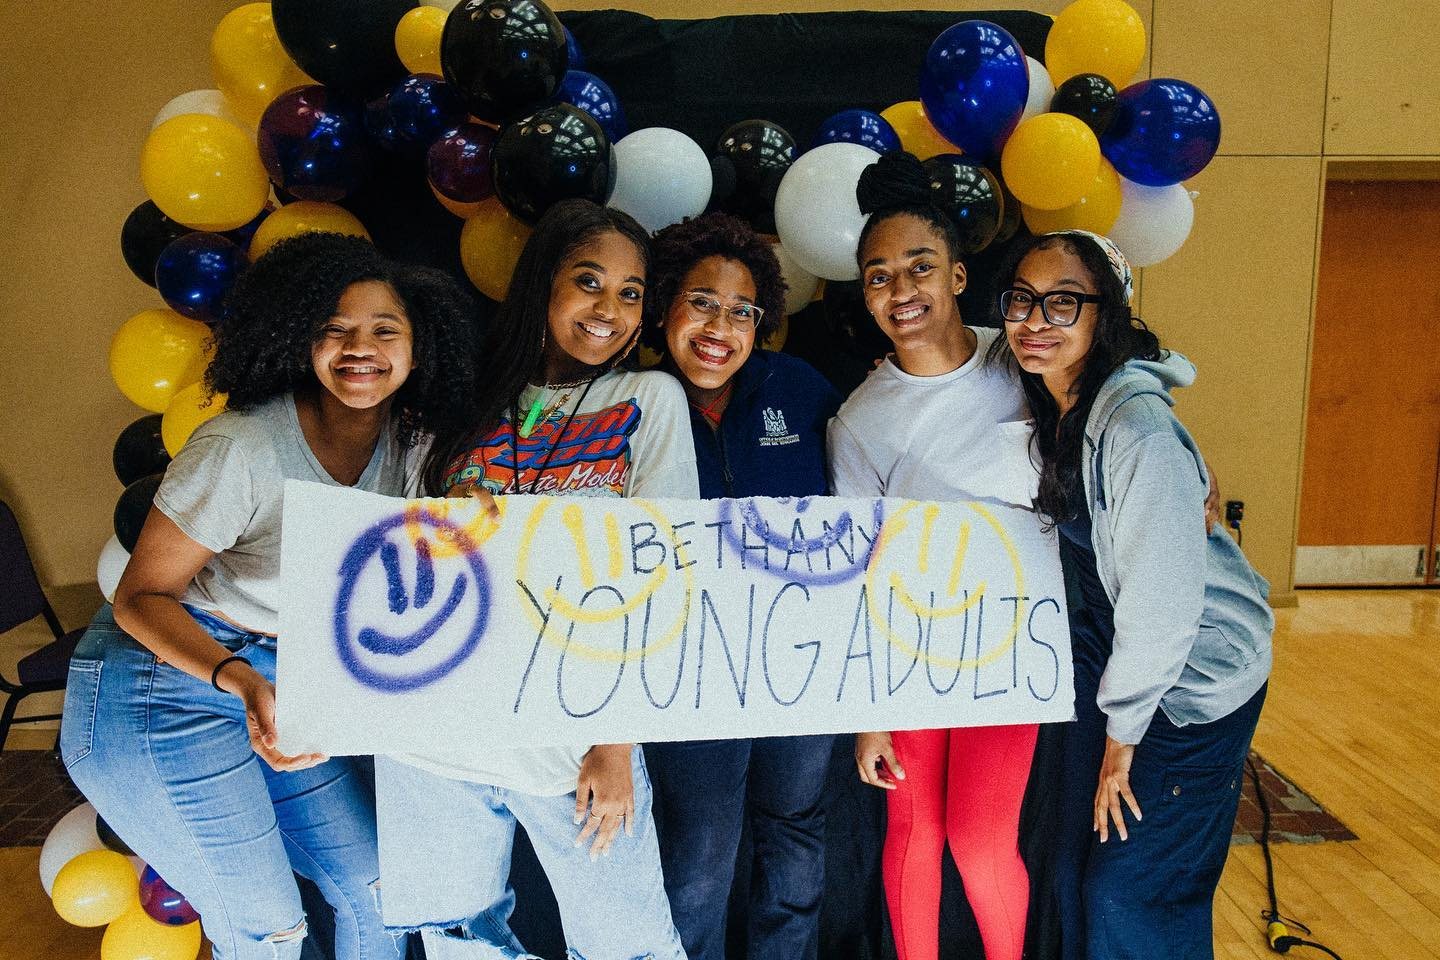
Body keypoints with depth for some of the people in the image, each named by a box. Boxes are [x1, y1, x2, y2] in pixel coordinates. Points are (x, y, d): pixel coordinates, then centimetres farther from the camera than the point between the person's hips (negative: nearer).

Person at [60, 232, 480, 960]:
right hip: (160, 684, -5)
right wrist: (239, 679, -33)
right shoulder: (240, 448, -24)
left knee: (376, 883, 7)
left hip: (277, 681, 6)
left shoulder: (411, 447, -6)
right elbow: (140, 598, -18)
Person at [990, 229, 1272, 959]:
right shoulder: (1047, 402, -2)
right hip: (1113, 650, 7)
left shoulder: (1135, 424, -28)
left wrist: (1122, 736, -14)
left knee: (1134, 894, 2)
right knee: (1077, 864, 15)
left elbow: (1163, 596, -25)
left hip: (1196, 673, -7)